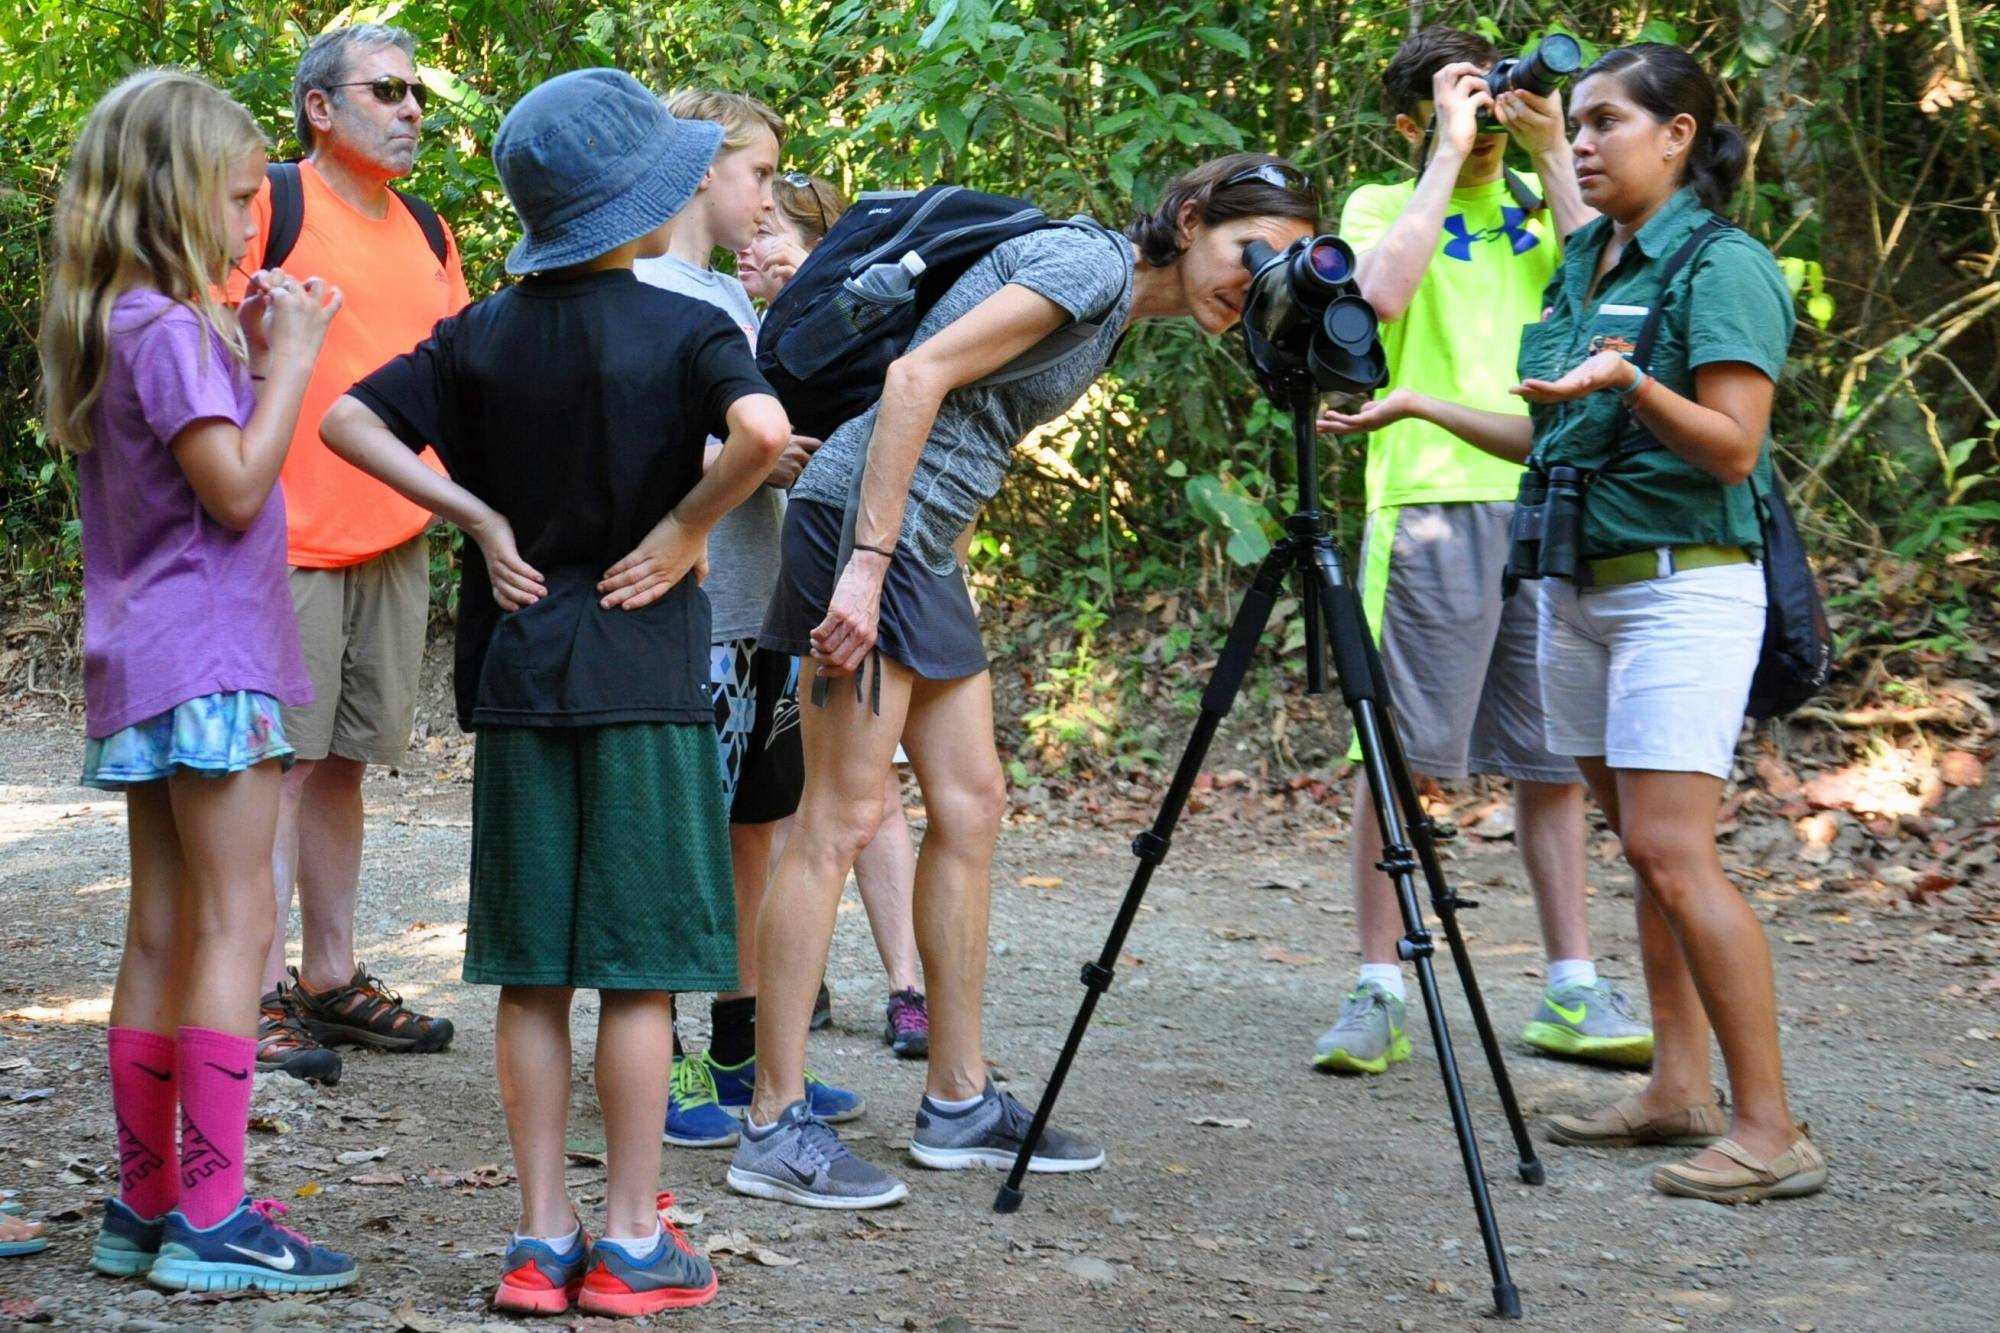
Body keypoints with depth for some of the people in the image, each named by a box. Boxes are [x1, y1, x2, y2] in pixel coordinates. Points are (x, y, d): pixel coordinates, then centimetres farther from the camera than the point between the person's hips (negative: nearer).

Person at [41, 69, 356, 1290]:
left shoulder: (129, 325, 15)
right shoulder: (170, 332, -14)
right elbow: (237, 490, -19)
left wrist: (254, 359, 10)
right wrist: (288, 362, -12)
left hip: (147, 664, 10)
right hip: (207, 659, -10)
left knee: (164, 936, 12)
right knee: (234, 928, -7)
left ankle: (146, 1205, 17)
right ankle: (211, 1216, -6)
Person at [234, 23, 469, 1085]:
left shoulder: (425, 231, 17)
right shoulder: (268, 205, -6)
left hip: (395, 539, 7)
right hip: (290, 536, -7)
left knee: (343, 760, 12)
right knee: (280, 762, -6)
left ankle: (330, 978, 20)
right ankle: (261, 1000, -3)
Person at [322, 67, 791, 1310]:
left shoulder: (484, 335, 6)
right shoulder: (683, 330, -9)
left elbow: (350, 419, 4)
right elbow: (763, 430, -27)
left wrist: (479, 515, 3)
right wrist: (687, 529, -13)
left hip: (517, 676, 5)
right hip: (644, 680, -4)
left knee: (533, 974, 8)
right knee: (640, 969, 2)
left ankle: (544, 1240, 12)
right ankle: (631, 1244, 7)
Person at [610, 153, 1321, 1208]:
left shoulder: (1120, 309, 17)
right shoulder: (1089, 264, -13)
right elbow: (919, 376, -22)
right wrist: (865, 567, -26)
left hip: (924, 544, 10)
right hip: (865, 519, -10)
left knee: (969, 803, 10)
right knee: (843, 818, -10)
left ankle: (959, 1104, 17)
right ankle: (775, 1130, -7)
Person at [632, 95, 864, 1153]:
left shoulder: (733, 299, 17)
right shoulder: (637, 293, -9)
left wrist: (811, 453, 5)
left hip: (763, 608, 9)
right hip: (685, 614, -9)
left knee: (757, 827, 12)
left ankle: (742, 1053, 20)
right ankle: (656, 1063, 5)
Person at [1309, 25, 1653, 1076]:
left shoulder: (1543, 209, 17)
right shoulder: (1385, 206, 7)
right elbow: (1382, 290, -16)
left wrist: (1553, 154, -1)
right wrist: (1453, 153, -9)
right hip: (1434, 504, -3)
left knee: (1551, 756, 6)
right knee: (1394, 751, -4)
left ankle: (1570, 992, 12)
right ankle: (1380, 991, 2)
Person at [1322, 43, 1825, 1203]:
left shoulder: (1722, 268, -10)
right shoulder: (1583, 267, 15)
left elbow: (1732, 449, -17)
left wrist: (1627, 381, -31)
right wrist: (1421, 406, 19)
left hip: (1685, 583, -9)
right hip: (1578, 583, 9)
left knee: (1674, 852, -15)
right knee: (1644, 850, 9)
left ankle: (1770, 1129, -12)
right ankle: (1681, 1091, 14)